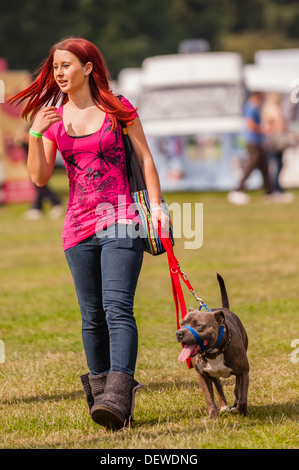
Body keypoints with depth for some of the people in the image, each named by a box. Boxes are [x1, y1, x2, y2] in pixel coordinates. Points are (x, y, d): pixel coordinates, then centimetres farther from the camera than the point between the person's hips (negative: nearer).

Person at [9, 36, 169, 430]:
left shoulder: (118, 108, 1)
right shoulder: (53, 117, 8)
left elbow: (145, 158, 5)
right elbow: (40, 177, 3)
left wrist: (157, 205, -4)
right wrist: (36, 135, -11)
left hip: (121, 222, -4)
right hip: (79, 227, 4)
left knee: (117, 308, -16)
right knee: (92, 316, 7)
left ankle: (118, 398, -26)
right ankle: (99, 391, 17)